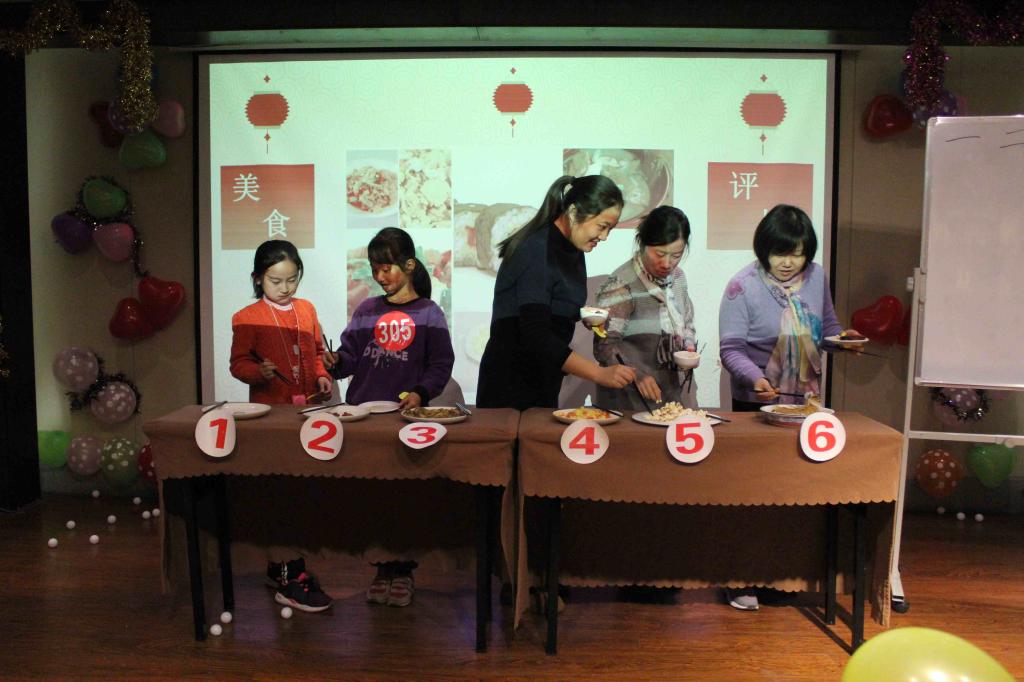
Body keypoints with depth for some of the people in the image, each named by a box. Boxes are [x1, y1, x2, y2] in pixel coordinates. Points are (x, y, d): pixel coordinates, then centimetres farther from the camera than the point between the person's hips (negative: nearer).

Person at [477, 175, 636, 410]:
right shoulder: (536, 251, -19)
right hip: (510, 383, -8)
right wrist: (599, 373, -33)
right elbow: (536, 336, -28)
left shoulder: (572, 250, 8)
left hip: (544, 381, 9)